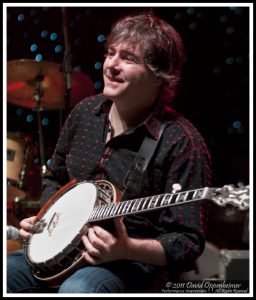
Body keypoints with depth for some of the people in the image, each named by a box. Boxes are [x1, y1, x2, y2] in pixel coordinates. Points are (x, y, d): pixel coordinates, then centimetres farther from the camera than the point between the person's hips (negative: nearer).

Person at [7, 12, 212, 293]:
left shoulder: (181, 142, -18)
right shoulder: (85, 111, 3)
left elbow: (188, 242, -16)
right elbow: (55, 178, 19)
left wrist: (128, 250, -30)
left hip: (136, 260, -5)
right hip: (66, 245, 6)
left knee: (77, 289, -35)